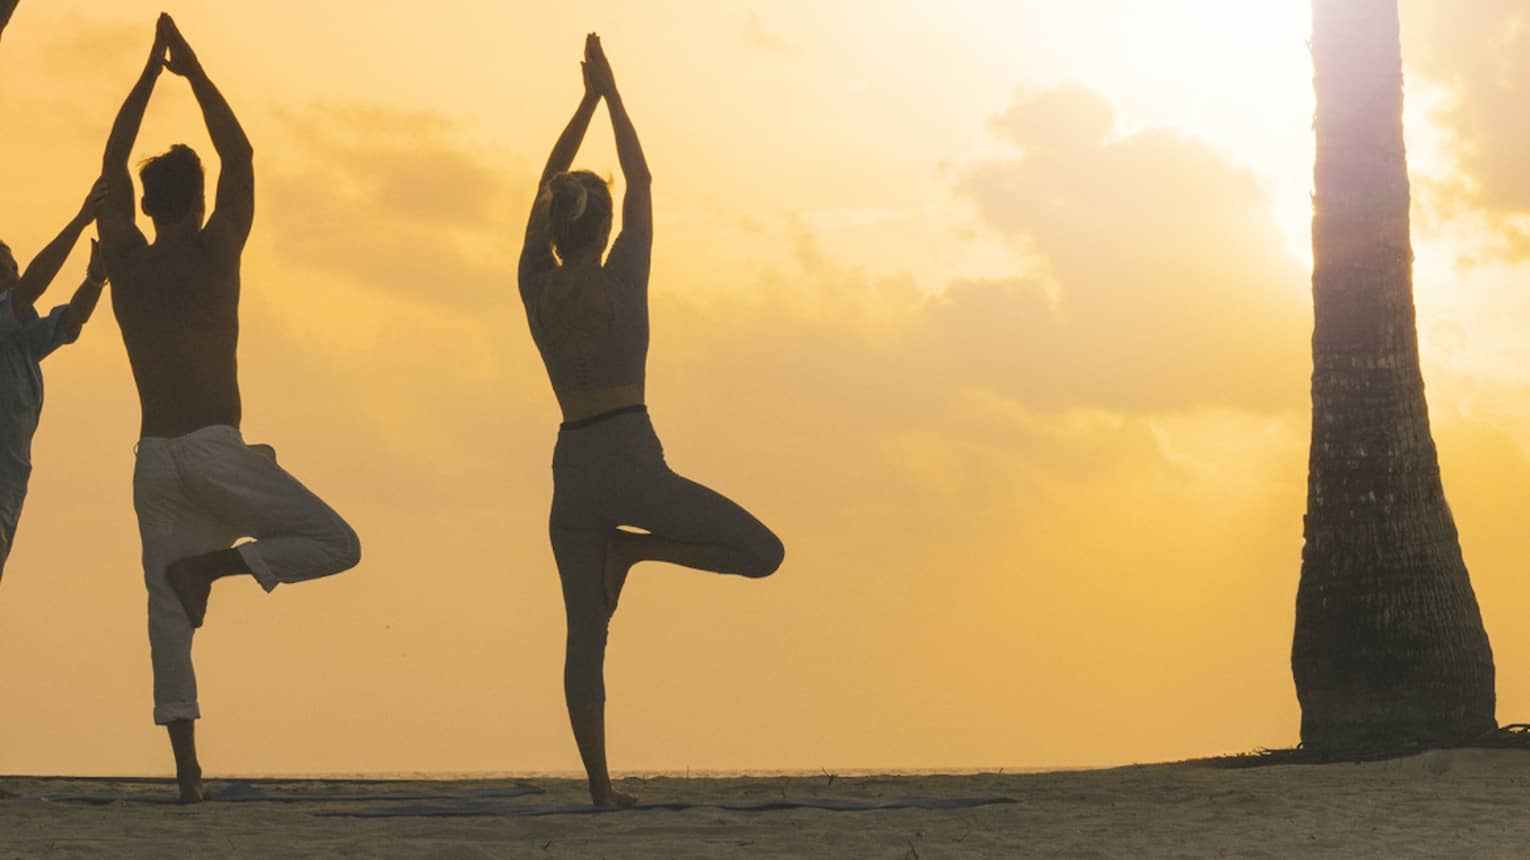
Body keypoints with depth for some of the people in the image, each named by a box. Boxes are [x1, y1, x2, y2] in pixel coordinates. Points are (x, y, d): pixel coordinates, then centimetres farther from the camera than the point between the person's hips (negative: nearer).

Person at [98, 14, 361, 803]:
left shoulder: (124, 262, 9)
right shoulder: (214, 252, 0)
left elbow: (112, 166, 20)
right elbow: (239, 155, 8)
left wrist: (151, 71, 23)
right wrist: (194, 70, 14)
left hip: (154, 461, 4)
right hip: (217, 451, -4)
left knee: (169, 618, 4)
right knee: (337, 545, 4)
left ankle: (187, 769, -7)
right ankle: (210, 563, -16)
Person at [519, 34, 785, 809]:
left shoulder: (537, 286, 5)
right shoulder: (621, 277, -4)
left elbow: (545, 187, 16)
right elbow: (641, 181, 7)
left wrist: (589, 100, 21)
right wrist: (610, 94, 16)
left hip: (570, 472, 5)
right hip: (629, 460, -5)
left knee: (585, 638, 5)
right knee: (762, 553, 3)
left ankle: (600, 786, -1)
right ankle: (632, 548, -7)